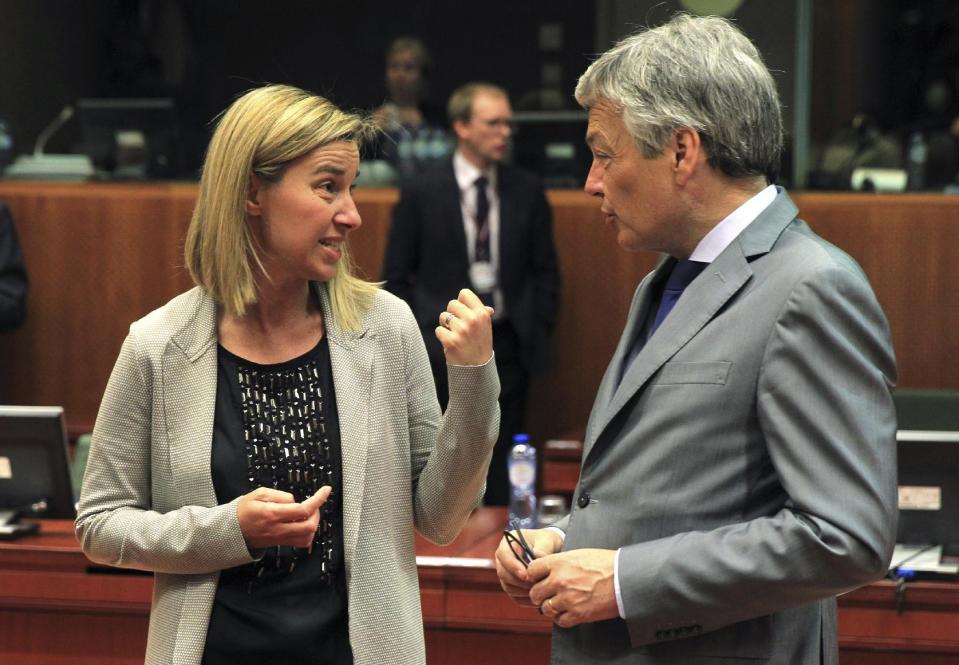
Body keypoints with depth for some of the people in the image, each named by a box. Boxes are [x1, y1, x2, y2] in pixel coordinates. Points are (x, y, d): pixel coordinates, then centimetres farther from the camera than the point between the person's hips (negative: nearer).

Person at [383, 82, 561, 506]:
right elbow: (396, 277, 3)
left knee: (500, 469, 3)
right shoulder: (422, 194, -1)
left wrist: (538, 335, 3)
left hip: (507, 346, 2)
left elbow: (545, 272, 11)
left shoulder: (527, 192, 6)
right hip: (441, 348, -2)